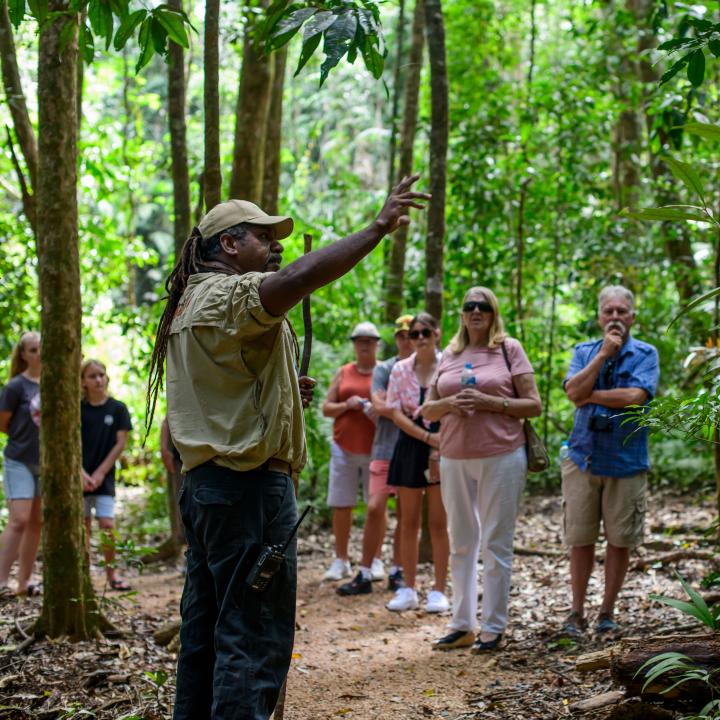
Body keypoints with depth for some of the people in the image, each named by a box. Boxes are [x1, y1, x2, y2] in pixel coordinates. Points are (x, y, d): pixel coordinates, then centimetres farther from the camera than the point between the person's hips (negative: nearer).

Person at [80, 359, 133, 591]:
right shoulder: (77, 409, 1)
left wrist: (100, 473, -7)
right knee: (83, 526, 4)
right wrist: (81, 474, -13)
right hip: (80, 475, 1)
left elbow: (120, 443, -1)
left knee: (107, 524, -8)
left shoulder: (118, 409, 2)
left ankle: (111, 571, 5)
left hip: (105, 476, 0)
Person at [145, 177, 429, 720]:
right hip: (249, 487, -10)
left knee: (205, 632, 14)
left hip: (204, 482, 10)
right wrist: (378, 228, -28)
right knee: (254, 640, -8)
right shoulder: (231, 294, -12)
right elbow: (300, 277, -32)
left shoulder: (190, 303, 20)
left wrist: (281, 393, 15)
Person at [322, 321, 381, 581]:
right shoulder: (343, 373, 13)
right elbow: (326, 408, 10)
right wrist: (346, 405, -8)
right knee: (340, 505, 0)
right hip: (344, 449, 2)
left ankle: (375, 560, 7)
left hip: (375, 450, -2)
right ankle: (340, 561, 6)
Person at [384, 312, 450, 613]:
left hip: (442, 445, -3)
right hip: (410, 444, 3)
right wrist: (427, 437, -12)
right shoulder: (400, 370, 5)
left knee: (438, 523, -2)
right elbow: (396, 413, 0)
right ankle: (408, 590, 12)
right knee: (409, 522, 5)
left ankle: (439, 591, 5)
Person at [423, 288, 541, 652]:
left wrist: (490, 403, -14)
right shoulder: (449, 355, 13)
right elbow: (428, 410, 14)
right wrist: (451, 403, -8)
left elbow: (533, 405, -2)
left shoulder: (509, 348, 2)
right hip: (455, 459, 4)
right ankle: (462, 626, 15)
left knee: (495, 544, -1)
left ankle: (493, 628, 6)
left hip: (501, 457, -4)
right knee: (461, 544, 8)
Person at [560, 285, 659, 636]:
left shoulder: (645, 354, 1)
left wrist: (591, 395, -8)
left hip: (625, 461, -1)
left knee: (619, 541, 5)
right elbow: (574, 390, -9)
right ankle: (577, 612, 14)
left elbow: (634, 396, -16)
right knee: (580, 538, 4)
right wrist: (604, 353, -11)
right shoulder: (584, 351, 9)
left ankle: (607, 612, 17)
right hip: (584, 458, 2)